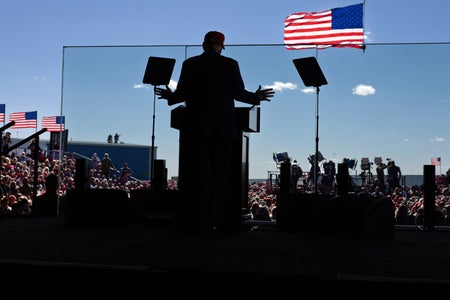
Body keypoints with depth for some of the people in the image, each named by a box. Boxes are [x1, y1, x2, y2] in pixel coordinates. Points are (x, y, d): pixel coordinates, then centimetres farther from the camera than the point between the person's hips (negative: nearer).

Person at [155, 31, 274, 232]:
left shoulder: (190, 64, 3)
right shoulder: (230, 64, 2)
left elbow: (181, 94, 0)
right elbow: (239, 94, 0)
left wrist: (169, 96, 22)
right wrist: (257, 97, 19)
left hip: (196, 128, 0)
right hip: (224, 128, 0)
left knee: (197, 177, 3)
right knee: (221, 176, 5)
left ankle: (199, 222, 2)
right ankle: (220, 222, 4)